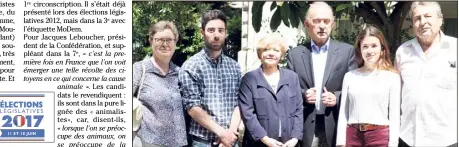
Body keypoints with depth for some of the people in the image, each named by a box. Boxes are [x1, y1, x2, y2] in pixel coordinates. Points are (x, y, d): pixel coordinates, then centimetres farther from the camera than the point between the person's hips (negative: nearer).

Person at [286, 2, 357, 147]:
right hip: (305, 127, 1)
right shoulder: (295, 54, 7)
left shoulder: (347, 51, 4)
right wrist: (303, 95, -11)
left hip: (336, 125, 0)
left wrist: (337, 97, -12)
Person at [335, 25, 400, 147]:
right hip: (352, 135, 2)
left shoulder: (392, 77, 2)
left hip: (380, 136, -2)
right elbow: (343, 113, 8)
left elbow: (394, 115, 1)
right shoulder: (350, 76, 8)